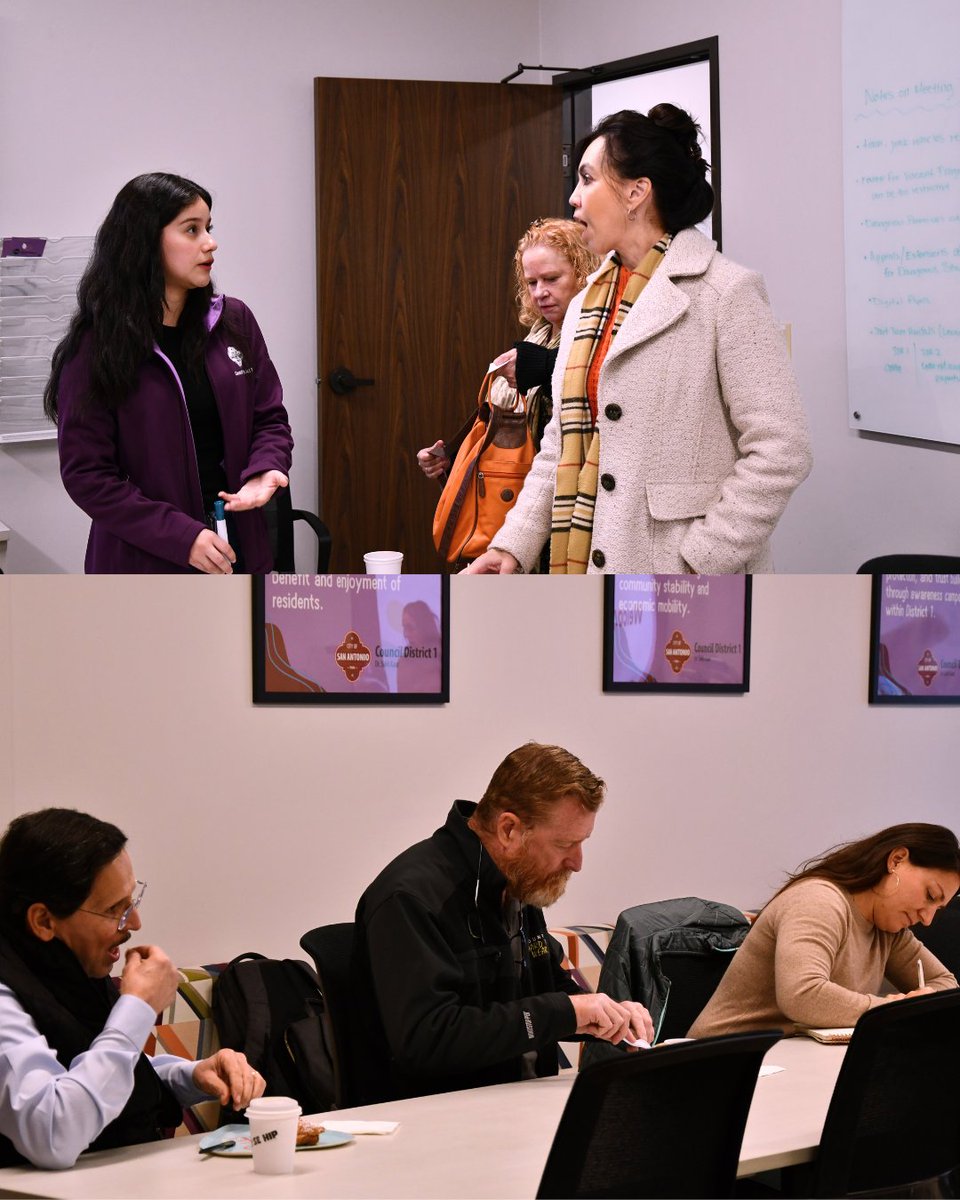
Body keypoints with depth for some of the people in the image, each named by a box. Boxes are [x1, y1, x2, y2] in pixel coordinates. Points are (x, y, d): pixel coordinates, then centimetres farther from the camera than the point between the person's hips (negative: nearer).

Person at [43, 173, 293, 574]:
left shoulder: (234, 322, 3)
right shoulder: (96, 348, -10)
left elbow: (269, 418, 12)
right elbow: (85, 474, -11)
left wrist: (263, 472, -11)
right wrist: (182, 537, -20)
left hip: (238, 550, 4)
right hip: (143, 563, -4)